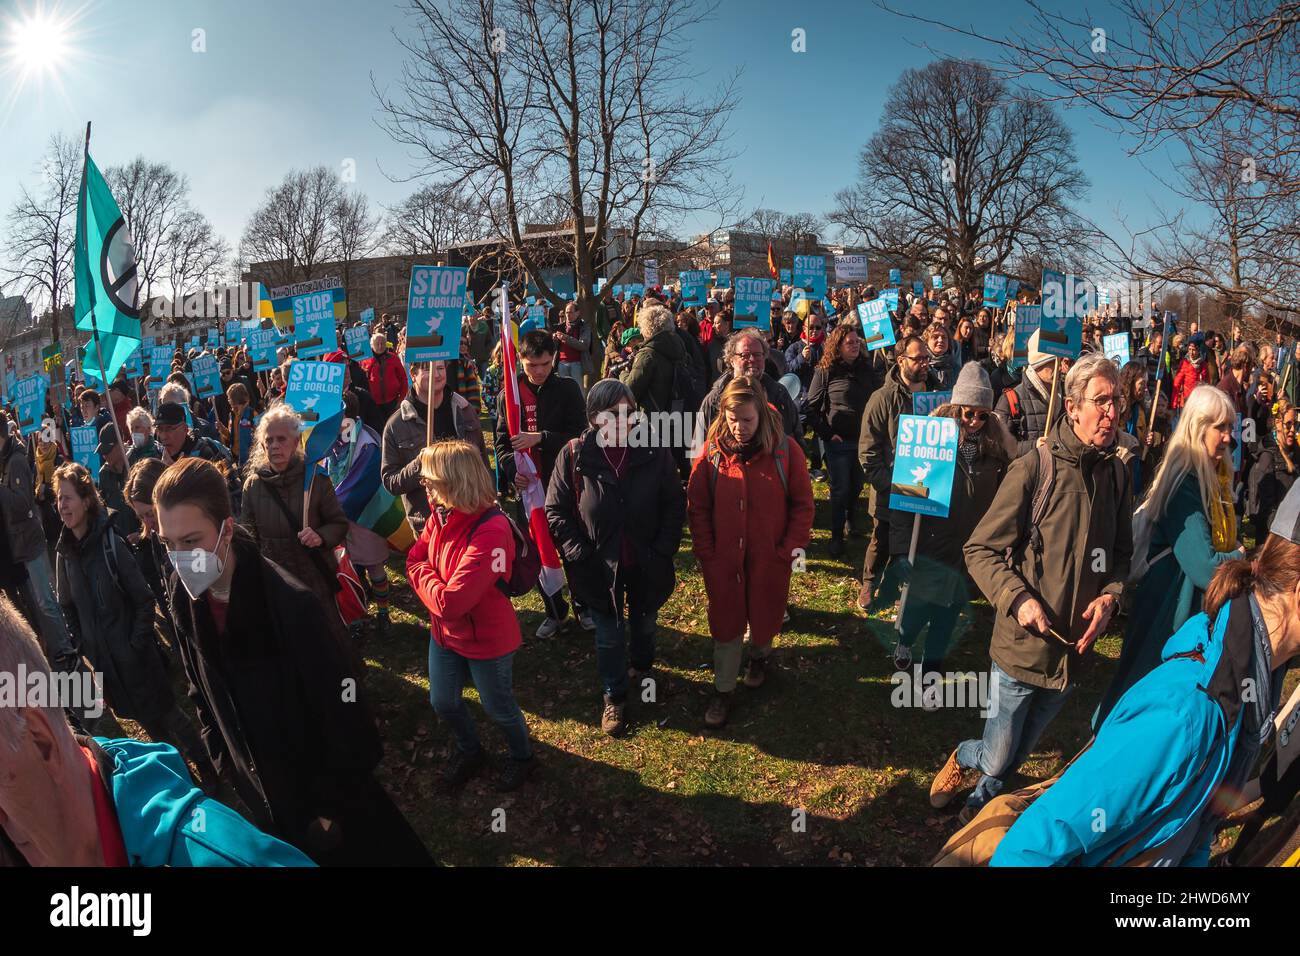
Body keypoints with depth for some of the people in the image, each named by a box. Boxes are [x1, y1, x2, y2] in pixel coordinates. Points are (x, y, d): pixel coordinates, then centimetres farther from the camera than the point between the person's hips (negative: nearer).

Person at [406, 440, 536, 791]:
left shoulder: (490, 531, -35)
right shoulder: (440, 516, -9)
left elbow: (449, 601, -34)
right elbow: (414, 562, -1)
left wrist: (423, 573, -17)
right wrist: (433, 582, -20)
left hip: (487, 640, -7)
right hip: (445, 632, 7)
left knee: (498, 708, 16)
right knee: (442, 702, 24)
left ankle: (522, 756, 46)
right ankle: (469, 751, 52)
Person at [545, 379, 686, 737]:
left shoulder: (654, 452, -14)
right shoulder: (574, 455, -17)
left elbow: (675, 505, -5)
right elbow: (555, 512, -8)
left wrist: (663, 550, -11)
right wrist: (579, 554, -13)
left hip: (646, 565, 2)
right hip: (600, 568, -1)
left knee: (644, 625, 26)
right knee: (610, 637, 15)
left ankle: (642, 668, 57)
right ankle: (614, 696, 39)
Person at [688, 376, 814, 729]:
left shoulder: (785, 450, -13)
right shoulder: (712, 451, -9)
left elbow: (803, 504, -5)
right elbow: (697, 507, -2)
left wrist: (791, 548, -9)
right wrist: (705, 554, -6)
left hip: (769, 557, 0)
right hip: (723, 558, 1)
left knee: (764, 614, 19)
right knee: (725, 622, 10)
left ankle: (760, 654, 51)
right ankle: (723, 689, 27)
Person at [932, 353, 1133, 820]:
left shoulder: (1117, 474, 0)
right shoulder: (1032, 469, -16)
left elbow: (1122, 553, 13)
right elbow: (980, 550, -12)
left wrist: (1110, 595, -5)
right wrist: (1018, 599, -25)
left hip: (1074, 648, 5)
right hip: (1023, 645, -5)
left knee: (1018, 754, 23)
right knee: (997, 759, 7)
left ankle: (980, 804, 50)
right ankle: (961, 758, 41)